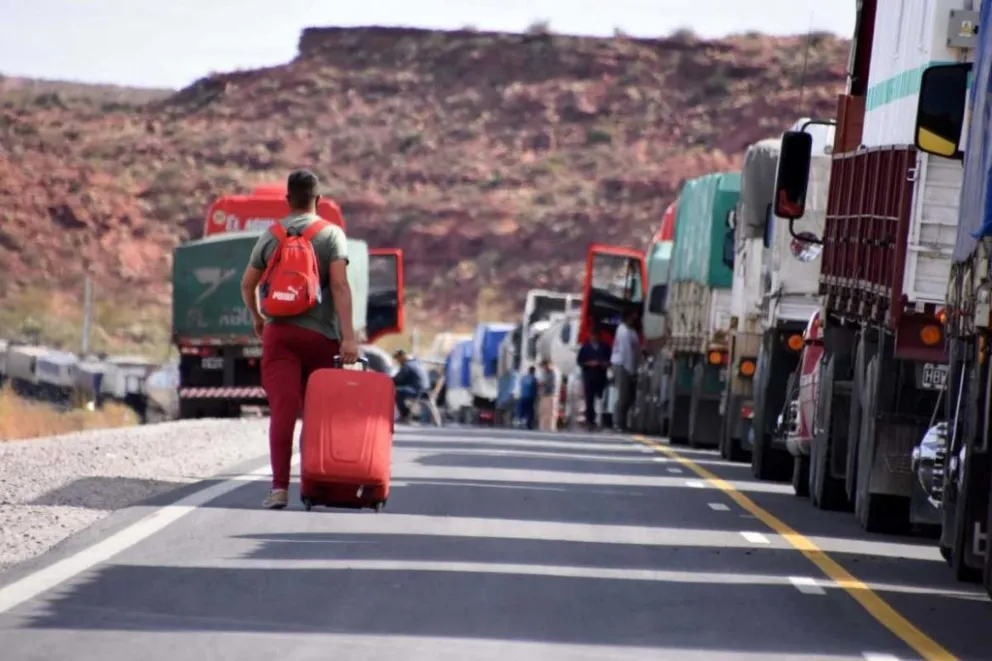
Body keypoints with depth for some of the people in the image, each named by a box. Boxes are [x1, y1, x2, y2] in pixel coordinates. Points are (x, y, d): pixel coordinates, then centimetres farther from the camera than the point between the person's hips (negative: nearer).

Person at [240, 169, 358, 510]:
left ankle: (280, 486, -18)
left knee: (283, 409, -7)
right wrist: (348, 336, -16)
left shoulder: (271, 236, 8)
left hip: (279, 332, 1)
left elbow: (247, 285, 14)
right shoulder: (331, 235, 0)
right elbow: (339, 285, -12)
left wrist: (256, 318, 33)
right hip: (320, 334, -1)